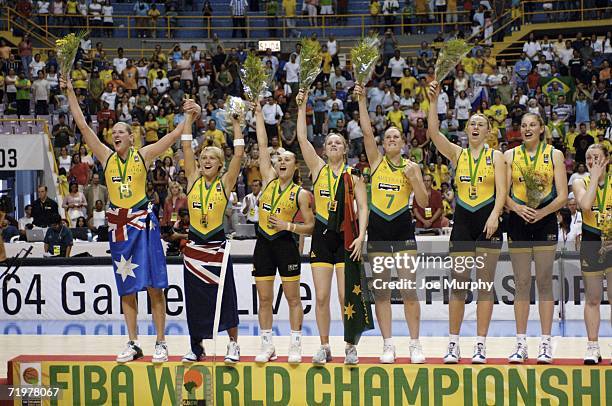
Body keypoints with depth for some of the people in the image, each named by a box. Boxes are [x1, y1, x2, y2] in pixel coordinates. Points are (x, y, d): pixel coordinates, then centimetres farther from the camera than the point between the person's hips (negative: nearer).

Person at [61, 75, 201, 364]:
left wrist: (190, 117, -22)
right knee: (126, 288, 7)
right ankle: (133, 344, 13)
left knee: (154, 284, -4)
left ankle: (160, 343, 0)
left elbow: (175, 135, -6)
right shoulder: (106, 156, 6)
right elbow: (82, 125, 5)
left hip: (143, 221, -3)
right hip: (118, 224, 3)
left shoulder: (143, 155, 0)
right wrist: (70, 93, 3)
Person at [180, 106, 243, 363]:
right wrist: (189, 117, 2)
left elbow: (239, 153, -9)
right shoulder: (193, 180, 6)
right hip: (194, 244, 3)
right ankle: (196, 347, 16)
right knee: (194, 298, 6)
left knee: (225, 296, -2)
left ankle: (233, 345, 10)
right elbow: (186, 147, 3)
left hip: (217, 245, -3)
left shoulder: (225, 183, 0)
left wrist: (235, 124, -5)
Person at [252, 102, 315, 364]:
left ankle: (295, 346, 5)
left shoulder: (300, 194, -2)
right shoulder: (269, 180, 7)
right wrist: (258, 115, 6)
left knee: (293, 298, 1)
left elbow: (310, 227, -1)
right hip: (263, 244, 4)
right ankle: (267, 345, 13)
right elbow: (263, 145, 6)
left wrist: (287, 225, -15)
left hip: (285, 245, -4)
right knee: (264, 299, 6)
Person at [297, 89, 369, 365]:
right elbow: (302, 138, -1)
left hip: (346, 237, -2)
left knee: (346, 296, -4)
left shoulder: (353, 176, 4)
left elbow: (363, 208, -1)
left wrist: (361, 236, -14)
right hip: (322, 236, 2)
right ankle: (324, 346, 8)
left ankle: (350, 346, 6)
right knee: (321, 296, 0)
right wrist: (302, 107, -6)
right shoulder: (318, 169, 7)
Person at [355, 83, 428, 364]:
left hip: (403, 231, -1)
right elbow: (367, 131, -4)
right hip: (378, 232, 1)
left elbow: (423, 202, 2)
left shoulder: (411, 167, 6)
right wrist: (362, 101, -9)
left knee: (408, 290, -4)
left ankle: (415, 344, 2)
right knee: (381, 291, 1)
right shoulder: (376, 161, 7)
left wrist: (413, 178, -11)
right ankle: (388, 345, 6)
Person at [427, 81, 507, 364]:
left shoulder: (495, 156, 4)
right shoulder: (457, 154, 9)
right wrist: (433, 102, -14)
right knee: (458, 283, 1)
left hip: (487, 222, -2)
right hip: (462, 221, 2)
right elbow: (433, 132, -5)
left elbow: (501, 190, -4)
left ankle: (481, 344, 2)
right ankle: (453, 343, 5)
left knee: (485, 283, -1)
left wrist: (494, 215, -20)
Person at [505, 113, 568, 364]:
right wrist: (516, 207, -18)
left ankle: (545, 343, 4)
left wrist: (542, 212, -17)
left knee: (544, 282, 0)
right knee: (522, 284, 3)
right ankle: (521, 343, 7)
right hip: (518, 221, 1)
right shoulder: (510, 155, 6)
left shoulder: (554, 155, 3)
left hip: (545, 221, -1)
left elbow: (562, 196, -2)